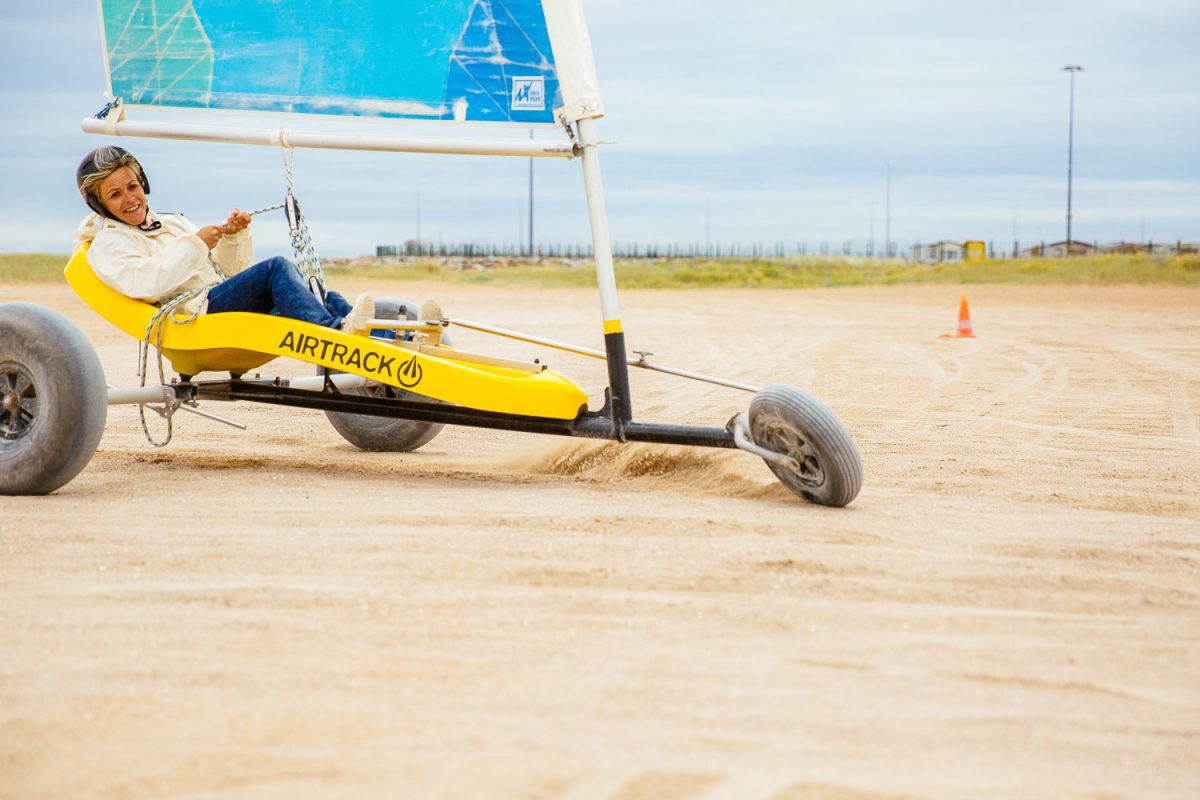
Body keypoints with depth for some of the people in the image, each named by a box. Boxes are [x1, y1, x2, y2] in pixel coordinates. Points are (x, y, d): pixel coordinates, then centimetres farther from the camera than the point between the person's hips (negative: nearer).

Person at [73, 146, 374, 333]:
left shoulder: (173, 223, 32)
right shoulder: (107, 245, 9)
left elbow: (227, 272, 27)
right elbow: (148, 285, -13)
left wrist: (233, 236, 8)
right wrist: (195, 244, -8)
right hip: (196, 311, -8)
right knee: (276, 268, -30)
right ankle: (336, 333, -52)